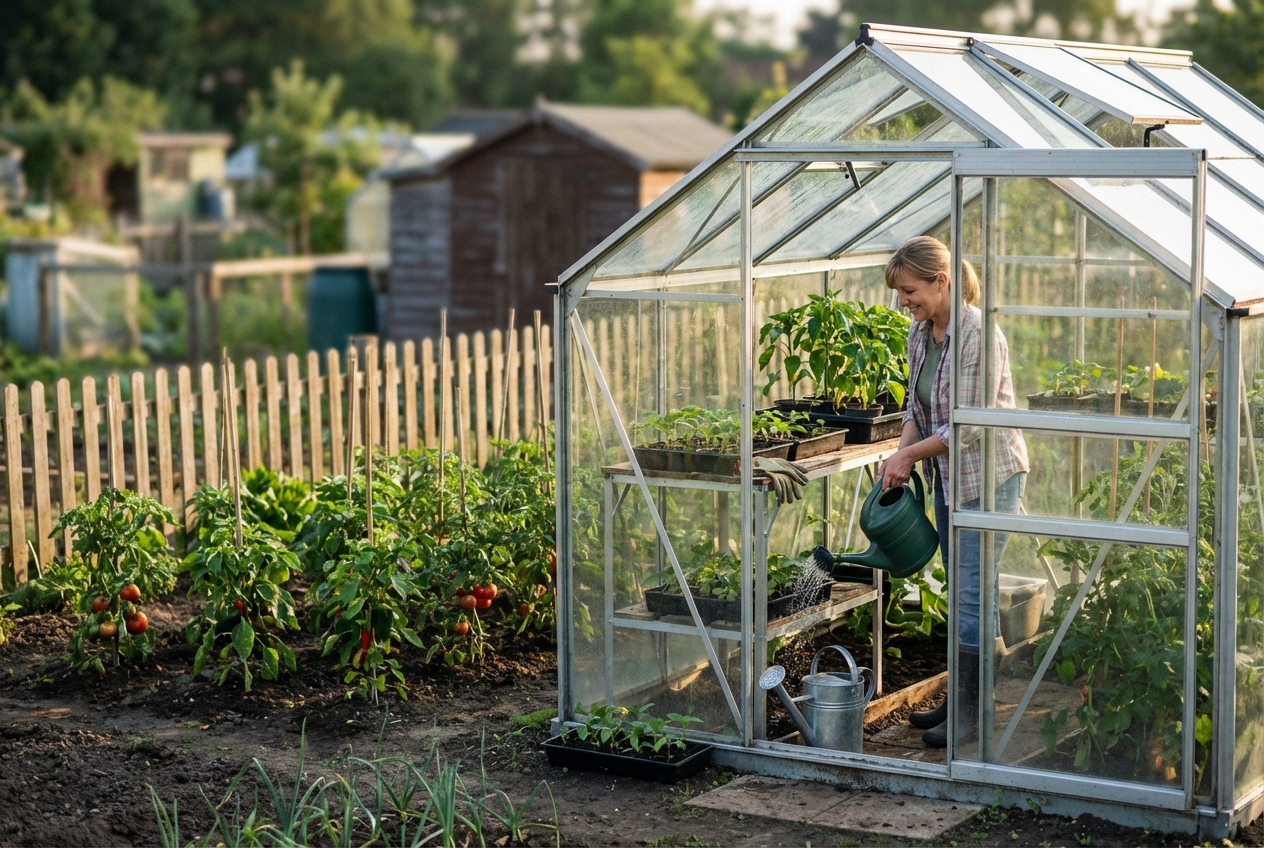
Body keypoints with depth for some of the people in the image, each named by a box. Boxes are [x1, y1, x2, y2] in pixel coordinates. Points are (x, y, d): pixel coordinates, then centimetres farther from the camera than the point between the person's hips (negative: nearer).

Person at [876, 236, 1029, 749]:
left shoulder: (976, 335, -22)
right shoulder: (919, 333, 5)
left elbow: (968, 425, -22)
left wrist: (910, 454, -13)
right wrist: (900, 456, -2)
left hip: (988, 477, -9)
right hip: (949, 476, 9)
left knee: (973, 594, -6)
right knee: (960, 592, 15)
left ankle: (973, 716, 1)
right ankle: (961, 700, 24)